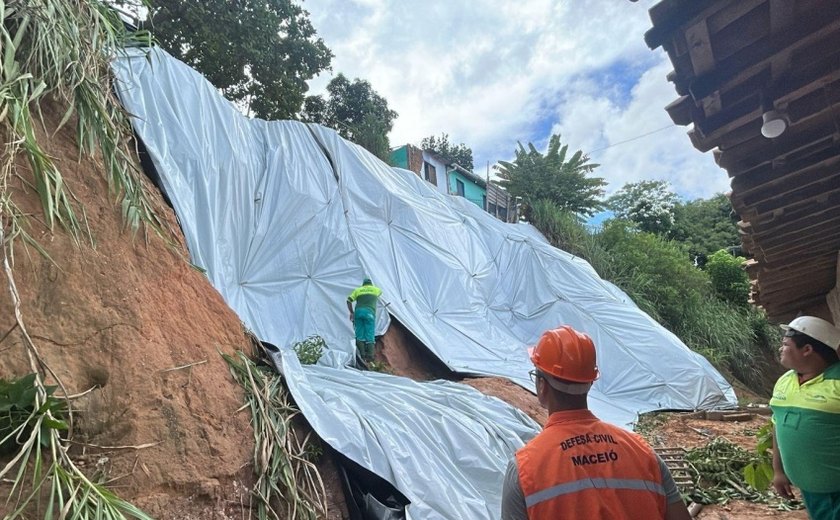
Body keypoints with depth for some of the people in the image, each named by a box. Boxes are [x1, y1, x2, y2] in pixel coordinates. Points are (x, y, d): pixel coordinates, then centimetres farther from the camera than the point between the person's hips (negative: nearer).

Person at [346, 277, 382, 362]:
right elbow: (380, 292, 46)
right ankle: (369, 356, -8)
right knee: (369, 335, -2)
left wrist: (351, 312, 19)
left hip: (358, 311, 2)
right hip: (369, 312, -2)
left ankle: (362, 355, -1)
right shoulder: (376, 289, 21)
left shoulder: (357, 290, 22)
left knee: (359, 335, 4)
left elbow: (348, 300, 13)